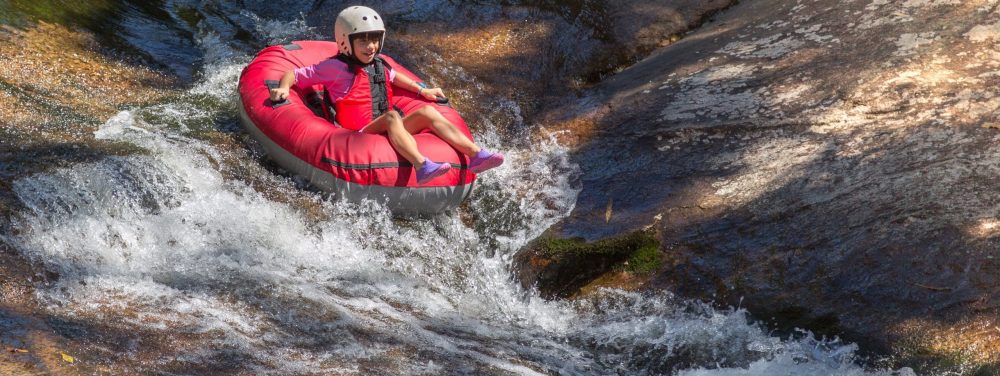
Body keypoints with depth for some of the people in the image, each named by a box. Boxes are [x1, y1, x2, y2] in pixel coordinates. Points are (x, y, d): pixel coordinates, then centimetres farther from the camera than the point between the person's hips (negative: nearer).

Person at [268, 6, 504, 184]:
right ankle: (422, 167, -61)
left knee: (427, 111, -11)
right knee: (391, 116, -34)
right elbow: (293, 74, 2)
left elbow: (393, 77, 44)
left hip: (388, 133, 7)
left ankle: (475, 154, -26)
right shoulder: (336, 67, 1)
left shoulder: (379, 66, 20)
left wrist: (422, 91, 37)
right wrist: (283, 88, -18)